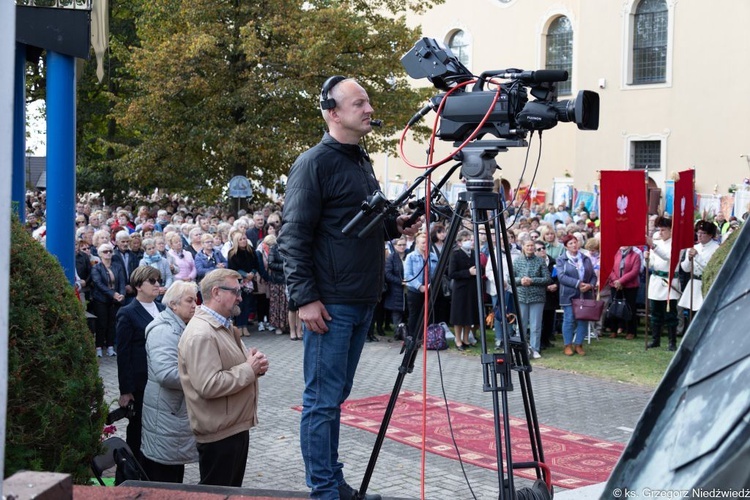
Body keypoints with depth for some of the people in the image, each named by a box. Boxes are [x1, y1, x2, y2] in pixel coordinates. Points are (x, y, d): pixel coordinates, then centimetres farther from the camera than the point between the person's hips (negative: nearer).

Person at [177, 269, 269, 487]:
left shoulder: (224, 326, 13)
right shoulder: (201, 334, -22)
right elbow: (209, 385, -31)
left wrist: (255, 363, 2)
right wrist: (249, 369, -21)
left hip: (237, 426, 10)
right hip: (219, 433, -10)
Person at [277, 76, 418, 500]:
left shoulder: (362, 160, 16)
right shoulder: (315, 163, -9)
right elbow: (294, 237, -13)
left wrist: (394, 226, 8)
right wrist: (305, 298, -17)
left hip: (363, 302, 8)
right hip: (331, 303, -8)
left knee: (337, 396, 14)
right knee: (323, 401, -2)